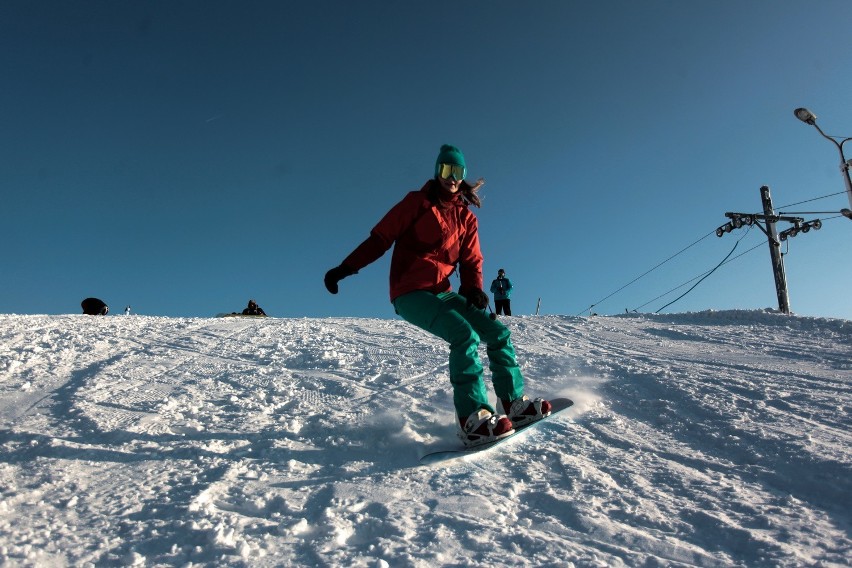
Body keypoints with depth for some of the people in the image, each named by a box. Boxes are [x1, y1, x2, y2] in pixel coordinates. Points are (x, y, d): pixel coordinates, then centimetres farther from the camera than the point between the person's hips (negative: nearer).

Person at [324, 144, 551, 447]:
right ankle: (472, 417, -28)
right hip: (410, 293, -6)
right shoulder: (417, 203, 0)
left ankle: (515, 403, 9)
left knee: (498, 332, -1)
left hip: (442, 293, 6)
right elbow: (380, 238, -4)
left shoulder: (466, 217, 14)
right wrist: (345, 267, -14)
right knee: (465, 334, -28)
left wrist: (474, 288, -9)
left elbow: (471, 260, 13)